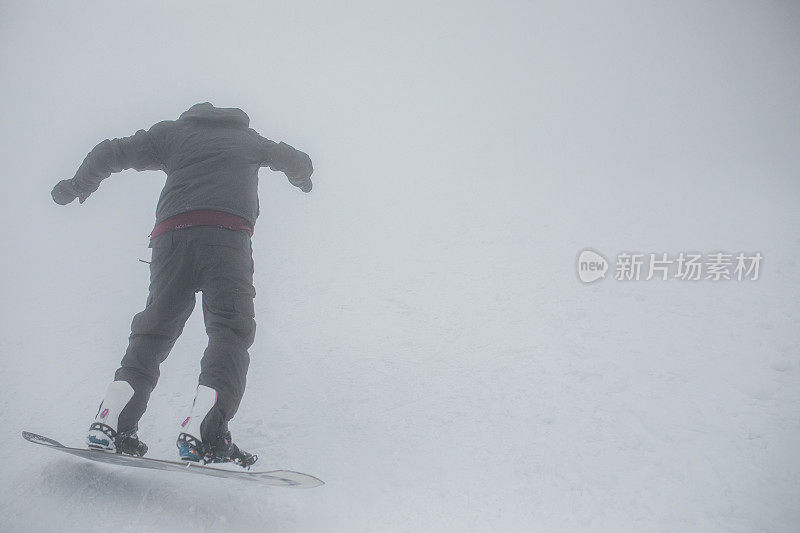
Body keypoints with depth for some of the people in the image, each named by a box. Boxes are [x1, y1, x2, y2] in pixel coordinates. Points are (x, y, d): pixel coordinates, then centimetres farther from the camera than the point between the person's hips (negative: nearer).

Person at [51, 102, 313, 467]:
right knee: (230, 328, -9)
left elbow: (110, 153, 30)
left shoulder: (173, 131, 31)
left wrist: (78, 186, 46)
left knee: (155, 327, 10)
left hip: (171, 233, 2)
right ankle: (202, 430, -29)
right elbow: (299, 163, 46)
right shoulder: (248, 138, 33)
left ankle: (110, 421, -5)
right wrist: (302, 180, 69)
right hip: (227, 232, -2)